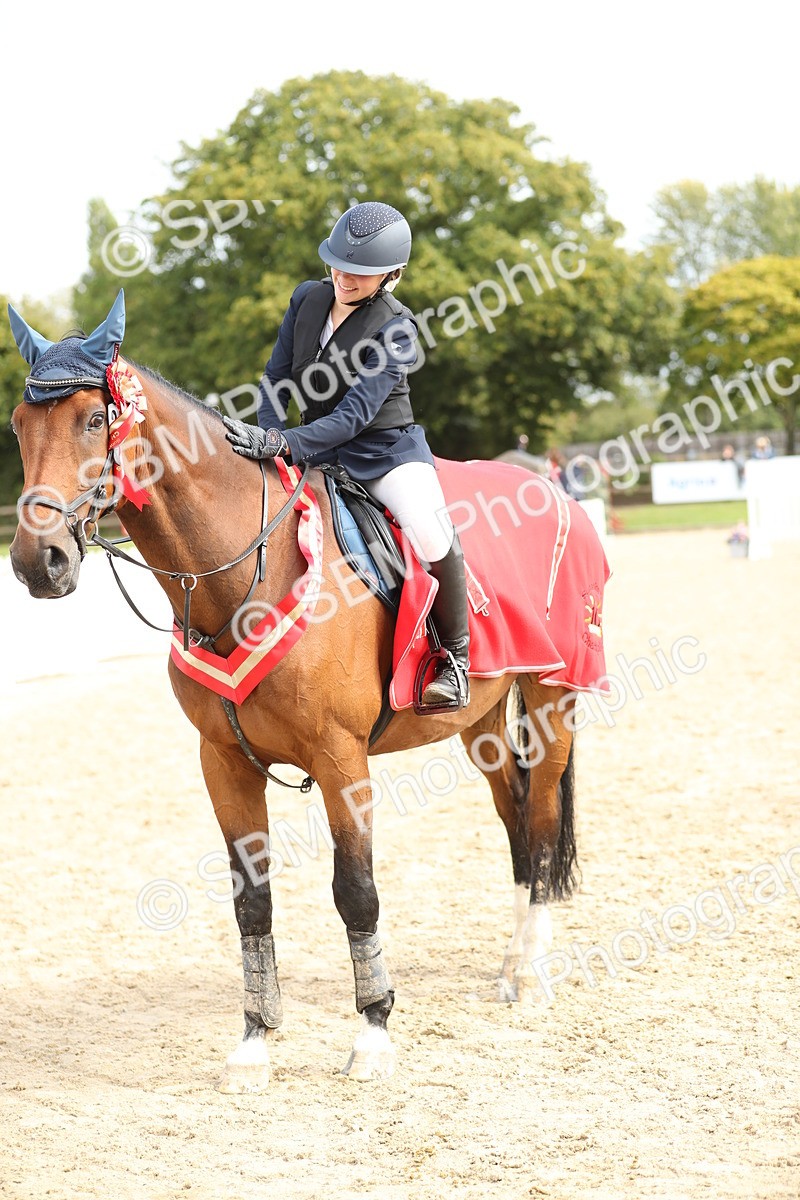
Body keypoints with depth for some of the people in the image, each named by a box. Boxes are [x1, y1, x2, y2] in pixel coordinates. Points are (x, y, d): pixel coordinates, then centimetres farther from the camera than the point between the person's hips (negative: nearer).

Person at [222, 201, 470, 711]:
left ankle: (455, 655, -8)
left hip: (387, 449, -6)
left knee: (431, 538, -31)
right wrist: (264, 438, -9)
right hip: (320, 453, 6)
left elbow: (355, 414, -25)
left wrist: (282, 444, -36)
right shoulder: (308, 298, 2)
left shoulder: (395, 328, -16)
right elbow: (277, 377, 9)